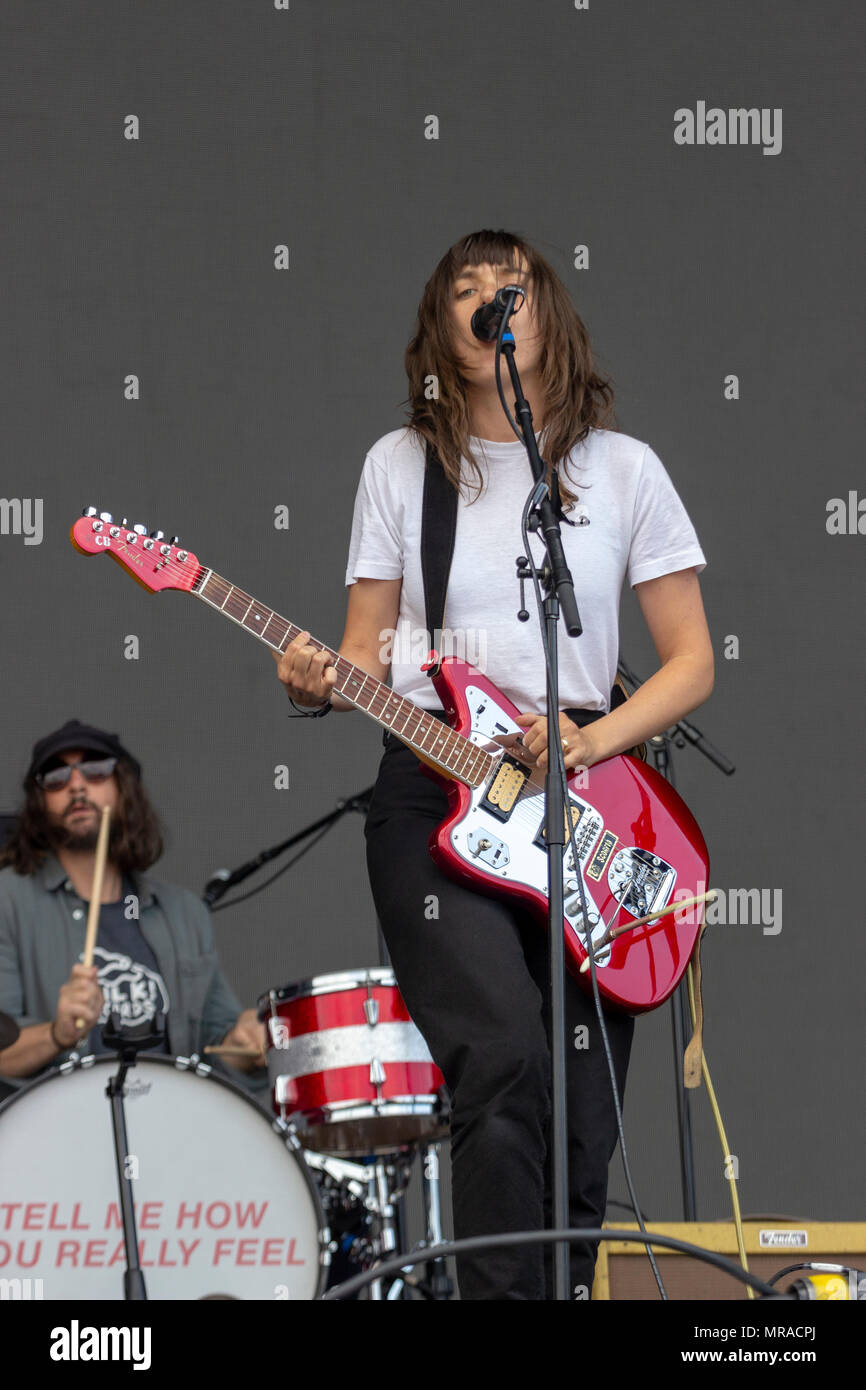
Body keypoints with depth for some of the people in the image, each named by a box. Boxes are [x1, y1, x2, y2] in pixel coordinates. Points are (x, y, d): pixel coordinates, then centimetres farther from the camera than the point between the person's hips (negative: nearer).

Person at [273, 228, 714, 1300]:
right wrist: (316, 688, -13)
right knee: (504, 1064, -24)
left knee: (579, 1136, 0)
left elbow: (691, 663, 6)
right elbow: (369, 653, 10)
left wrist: (589, 741, -11)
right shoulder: (401, 466, 8)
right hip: (434, 791, -1)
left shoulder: (621, 469, 7)